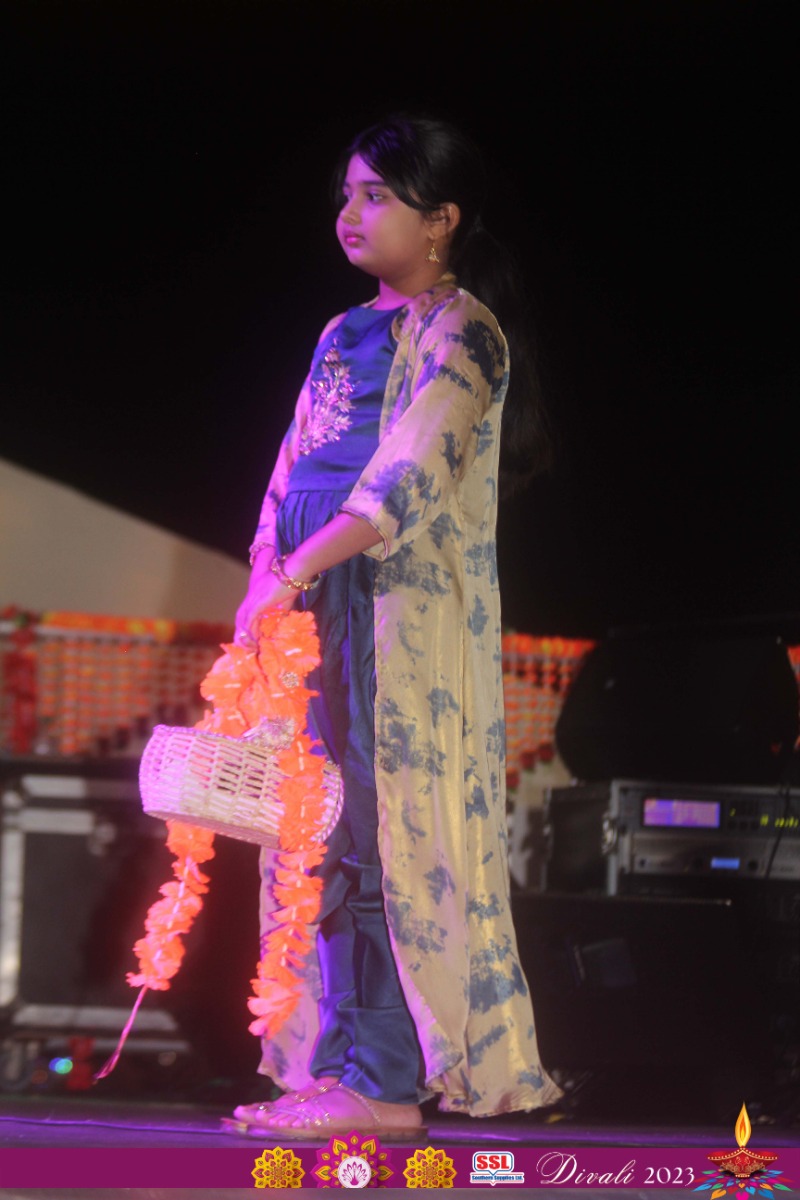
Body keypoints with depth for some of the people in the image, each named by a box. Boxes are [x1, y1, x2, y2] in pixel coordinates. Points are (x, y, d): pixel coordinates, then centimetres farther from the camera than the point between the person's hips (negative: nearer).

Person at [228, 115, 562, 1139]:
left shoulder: (458, 330, -6)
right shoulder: (346, 334, 19)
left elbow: (407, 480, -18)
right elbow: (290, 479, 18)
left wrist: (293, 572, -24)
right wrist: (264, 586, 6)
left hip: (406, 614, -8)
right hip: (317, 610, 8)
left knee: (382, 824, -9)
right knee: (324, 833, 5)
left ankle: (384, 1081, -8)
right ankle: (337, 1062, 9)